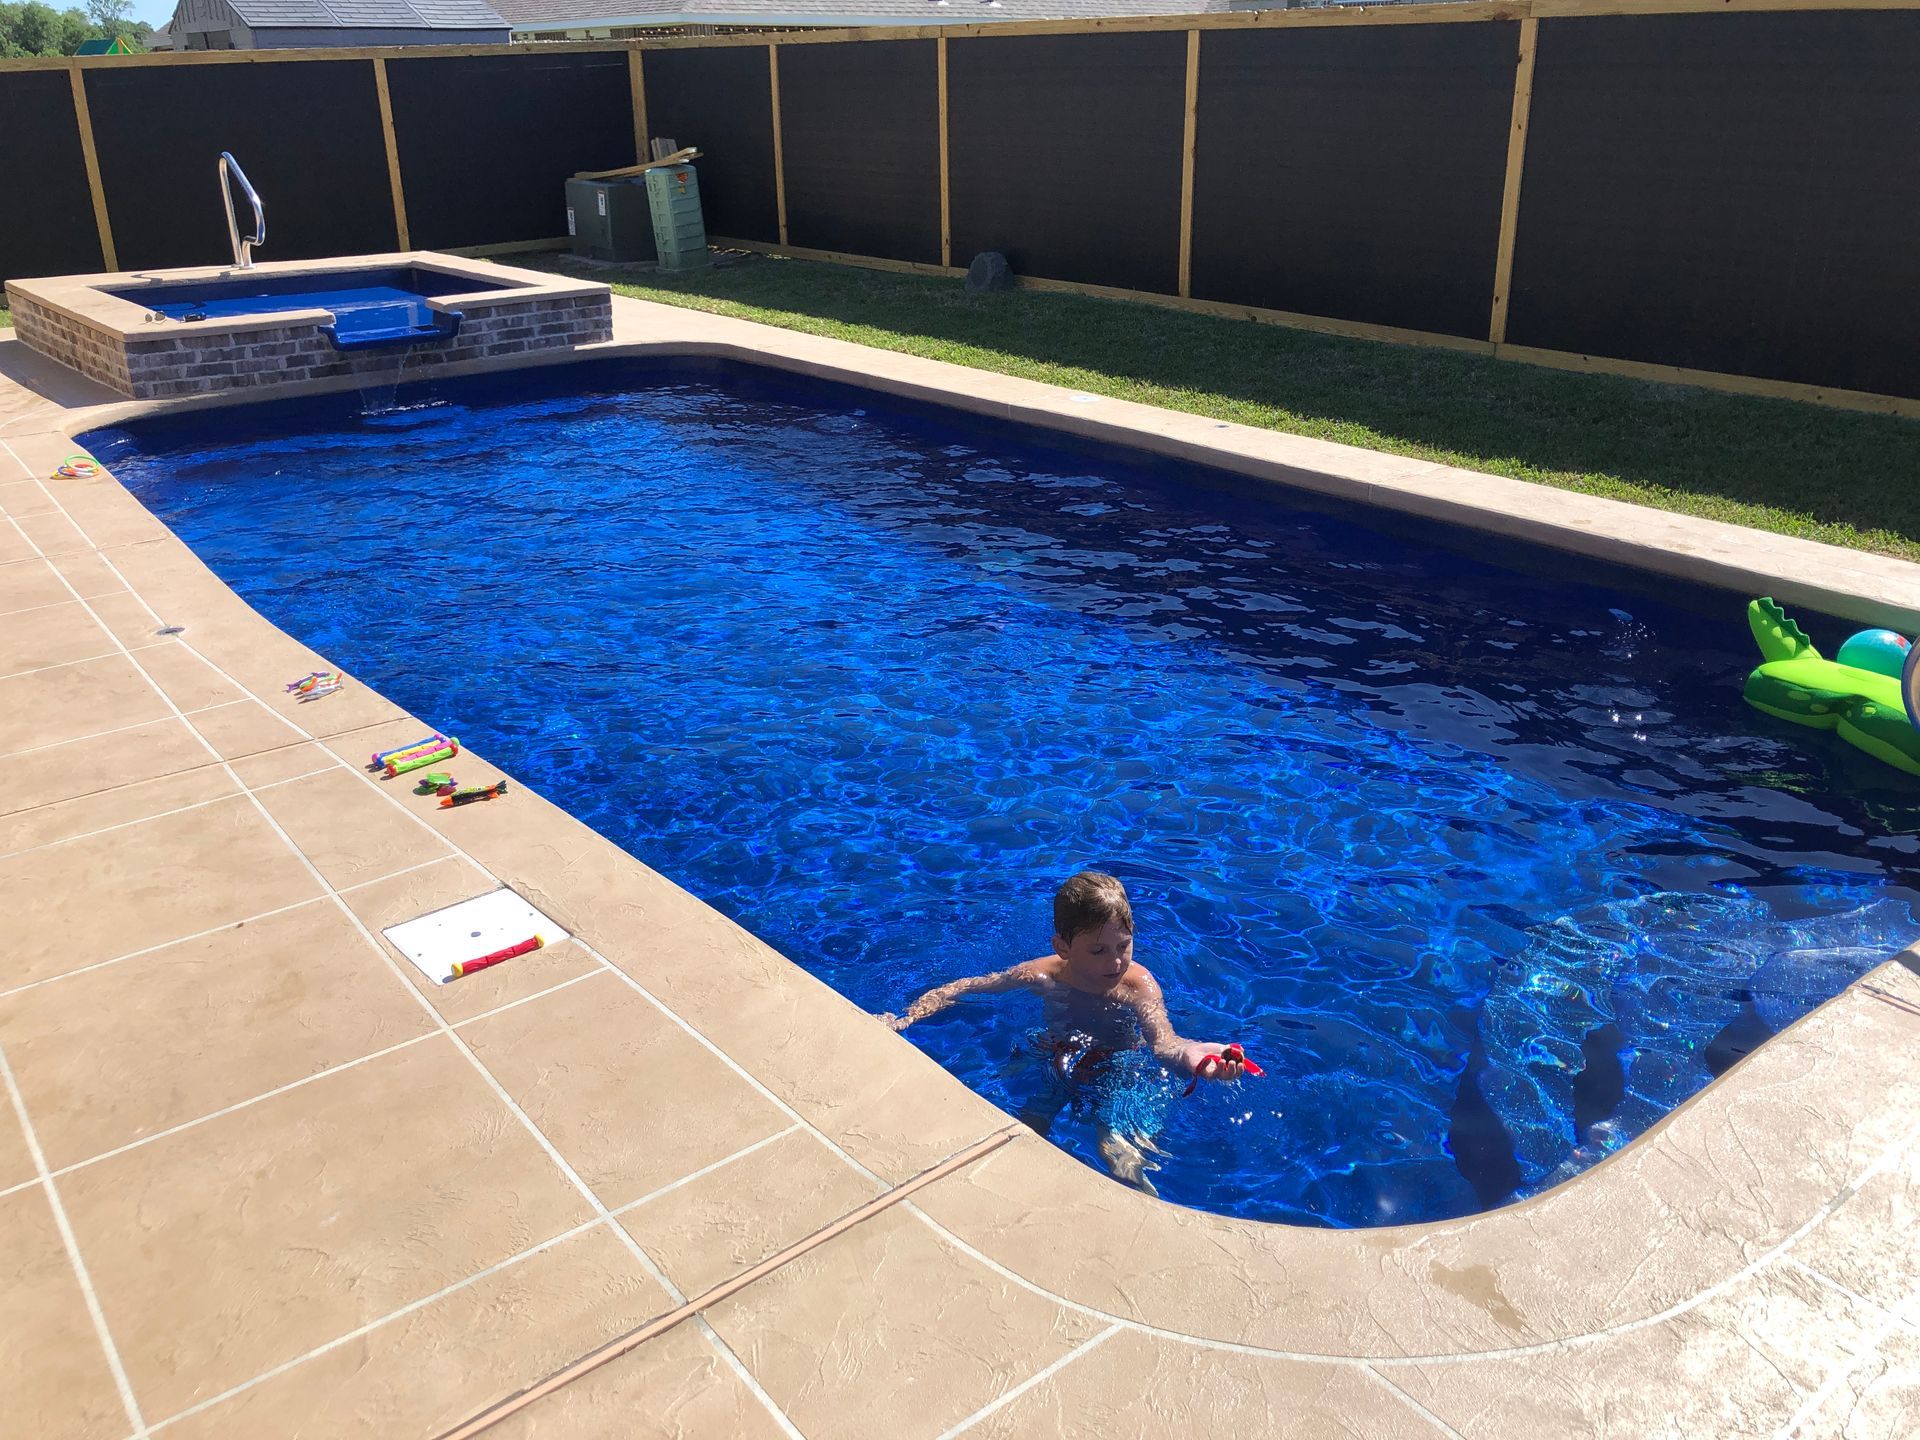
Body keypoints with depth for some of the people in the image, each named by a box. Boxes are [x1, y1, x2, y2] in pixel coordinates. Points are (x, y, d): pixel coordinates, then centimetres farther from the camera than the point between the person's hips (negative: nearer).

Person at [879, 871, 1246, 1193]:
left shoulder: (1138, 985, -26)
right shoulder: (1043, 975, -20)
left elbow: (1164, 1043, -44)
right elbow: (959, 989, -10)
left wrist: (1191, 1054, -68)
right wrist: (905, 1017, -23)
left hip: (1115, 1072, -2)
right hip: (1054, 1062, 2)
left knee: (1122, 1161, -21)